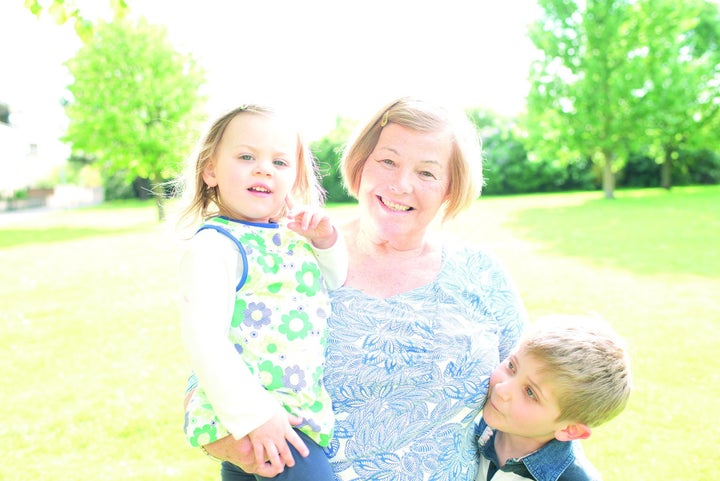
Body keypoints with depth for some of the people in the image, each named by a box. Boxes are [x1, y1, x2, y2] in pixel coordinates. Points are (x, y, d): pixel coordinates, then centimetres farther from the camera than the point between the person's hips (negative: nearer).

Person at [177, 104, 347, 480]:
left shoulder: (293, 236, 6)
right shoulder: (214, 246, -18)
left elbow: (334, 285, 20)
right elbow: (204, 340, -25)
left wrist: (326, 242, 0)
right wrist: (252, 415, -26)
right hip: (245, 412, -7)